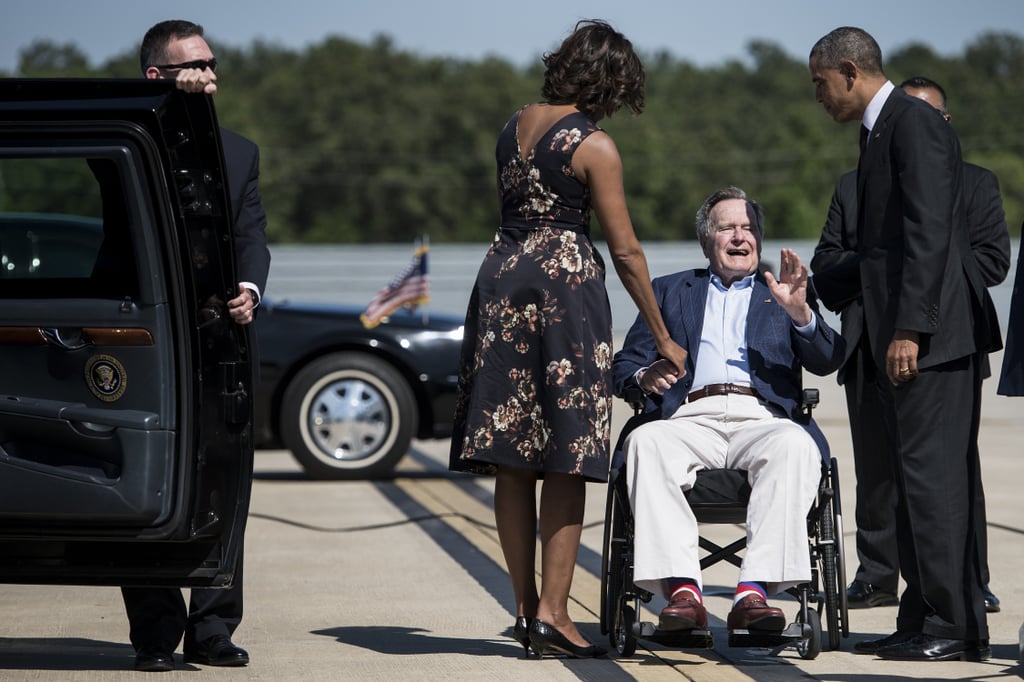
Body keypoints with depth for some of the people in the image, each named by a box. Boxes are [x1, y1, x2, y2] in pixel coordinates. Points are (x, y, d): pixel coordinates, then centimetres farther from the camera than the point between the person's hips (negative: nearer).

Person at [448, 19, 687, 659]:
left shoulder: (515, 125, 12)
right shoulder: (594, 145, -8)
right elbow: (625, 249, -6)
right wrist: (663, 338, 2)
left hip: (502, 277, 6)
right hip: (567, 283, -6)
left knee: (513, 460, 7)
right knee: (566, 460, -3)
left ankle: (527, 606, 11)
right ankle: (552, 611, -7)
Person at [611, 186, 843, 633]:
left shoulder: (780, 291, 26)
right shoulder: (671, 291, 29)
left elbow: (827, 362, 11)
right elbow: (624, 365, 20)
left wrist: (799, 312, -9)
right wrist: (645, 375, -5)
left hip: (763, 419, 0)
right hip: (690, 420, 0)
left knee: (796, 445, -36)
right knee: (645, 442, -34)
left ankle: (754, 591, -42)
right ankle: (681, 589, -41)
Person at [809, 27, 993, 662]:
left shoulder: (915, 123, -11)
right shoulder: (881, 130, 20)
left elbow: (929, 232, -19)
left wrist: (909, 329, -23)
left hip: (930, 332, -10)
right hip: (899, 332, 10)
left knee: (933, 473, -11)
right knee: (919, 476, 10)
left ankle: (955, 626, -10)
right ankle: (924, 620, 13)